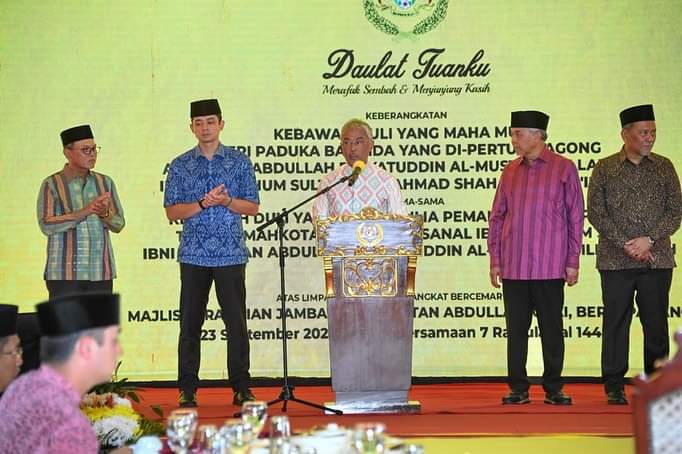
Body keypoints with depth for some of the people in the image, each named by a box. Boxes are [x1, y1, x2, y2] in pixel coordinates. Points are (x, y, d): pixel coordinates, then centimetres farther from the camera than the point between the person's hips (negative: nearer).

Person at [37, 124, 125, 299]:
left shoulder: (105, 183, 12)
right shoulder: (51, 185, 0)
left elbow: (118, 224, 9)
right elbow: (46, 225, -12)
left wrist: (105, 214, -15)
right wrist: (84, 212, -21)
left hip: (100, 273, 4)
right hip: (64, 272, -4)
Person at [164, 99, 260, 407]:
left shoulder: (239, 162, 6)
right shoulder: (180, 166, 8)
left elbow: (252, 207, 4)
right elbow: (172, 211, 3)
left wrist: (227, 201, -13)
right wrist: (203, 203, -11)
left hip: (231, 254, -1)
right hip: (193, 254, 1)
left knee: (236, 321, -1)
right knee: (190, 323, 2)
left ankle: (241, 388, 6)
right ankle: (187, 390, 8)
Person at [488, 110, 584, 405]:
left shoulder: (564, 169, 0)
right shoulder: (510, 171, 10)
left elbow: (575, 217, 1)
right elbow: (496, 217, 13)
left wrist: (573, 262, -3)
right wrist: (495, 260, 7)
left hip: (550, 268, -3)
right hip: (513, 267, 3)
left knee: (551, 329, 3)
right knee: (515, 329, 5)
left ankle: (553, 389, 12)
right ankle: (518, 389, 12)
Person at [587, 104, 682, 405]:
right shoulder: (604, 169, 4)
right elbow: (595, 212, -1)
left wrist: (649, 240, -10)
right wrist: (626, 245, -10)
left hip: (657, 260, 2)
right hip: (615, 261, -1)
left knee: (656, 324, 4)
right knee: (616, 323, 0)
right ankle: (614, 388, 7)